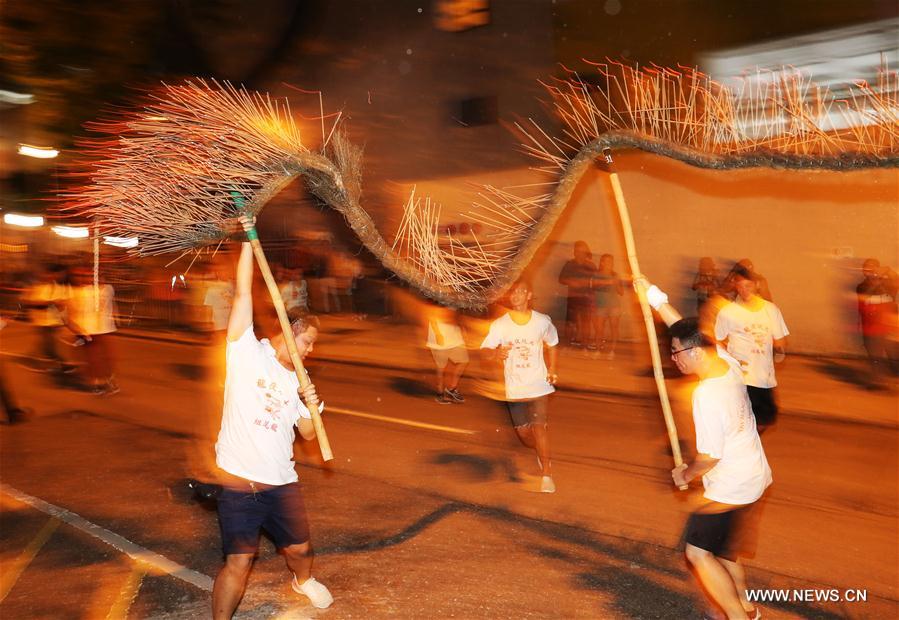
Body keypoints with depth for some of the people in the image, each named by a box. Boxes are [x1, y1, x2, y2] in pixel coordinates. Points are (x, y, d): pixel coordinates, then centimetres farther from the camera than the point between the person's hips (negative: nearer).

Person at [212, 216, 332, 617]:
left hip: (281, 483, 5)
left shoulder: (298, 380, 11)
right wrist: (248, 241, -15)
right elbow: (243, 294, -12)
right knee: (239, 561, -6)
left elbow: (308, 434, 11)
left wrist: (312, 406, -8)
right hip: (239, 482, -5)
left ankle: (303, 581, 50)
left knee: (299, 548, 18)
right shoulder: (247, 351, -4)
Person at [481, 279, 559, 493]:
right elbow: (484, 350, -15)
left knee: (538, 426, -14)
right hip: (514, 387, 1)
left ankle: (547, 475, -4)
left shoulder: (542, 321, -4)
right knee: (523, 432, 9)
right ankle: (541, 452, 42)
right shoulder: (499, 325, -8)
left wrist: (552, 370, 2)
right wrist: (495, 353, -38)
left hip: (538, 384, -1)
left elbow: (551, 345, 13)